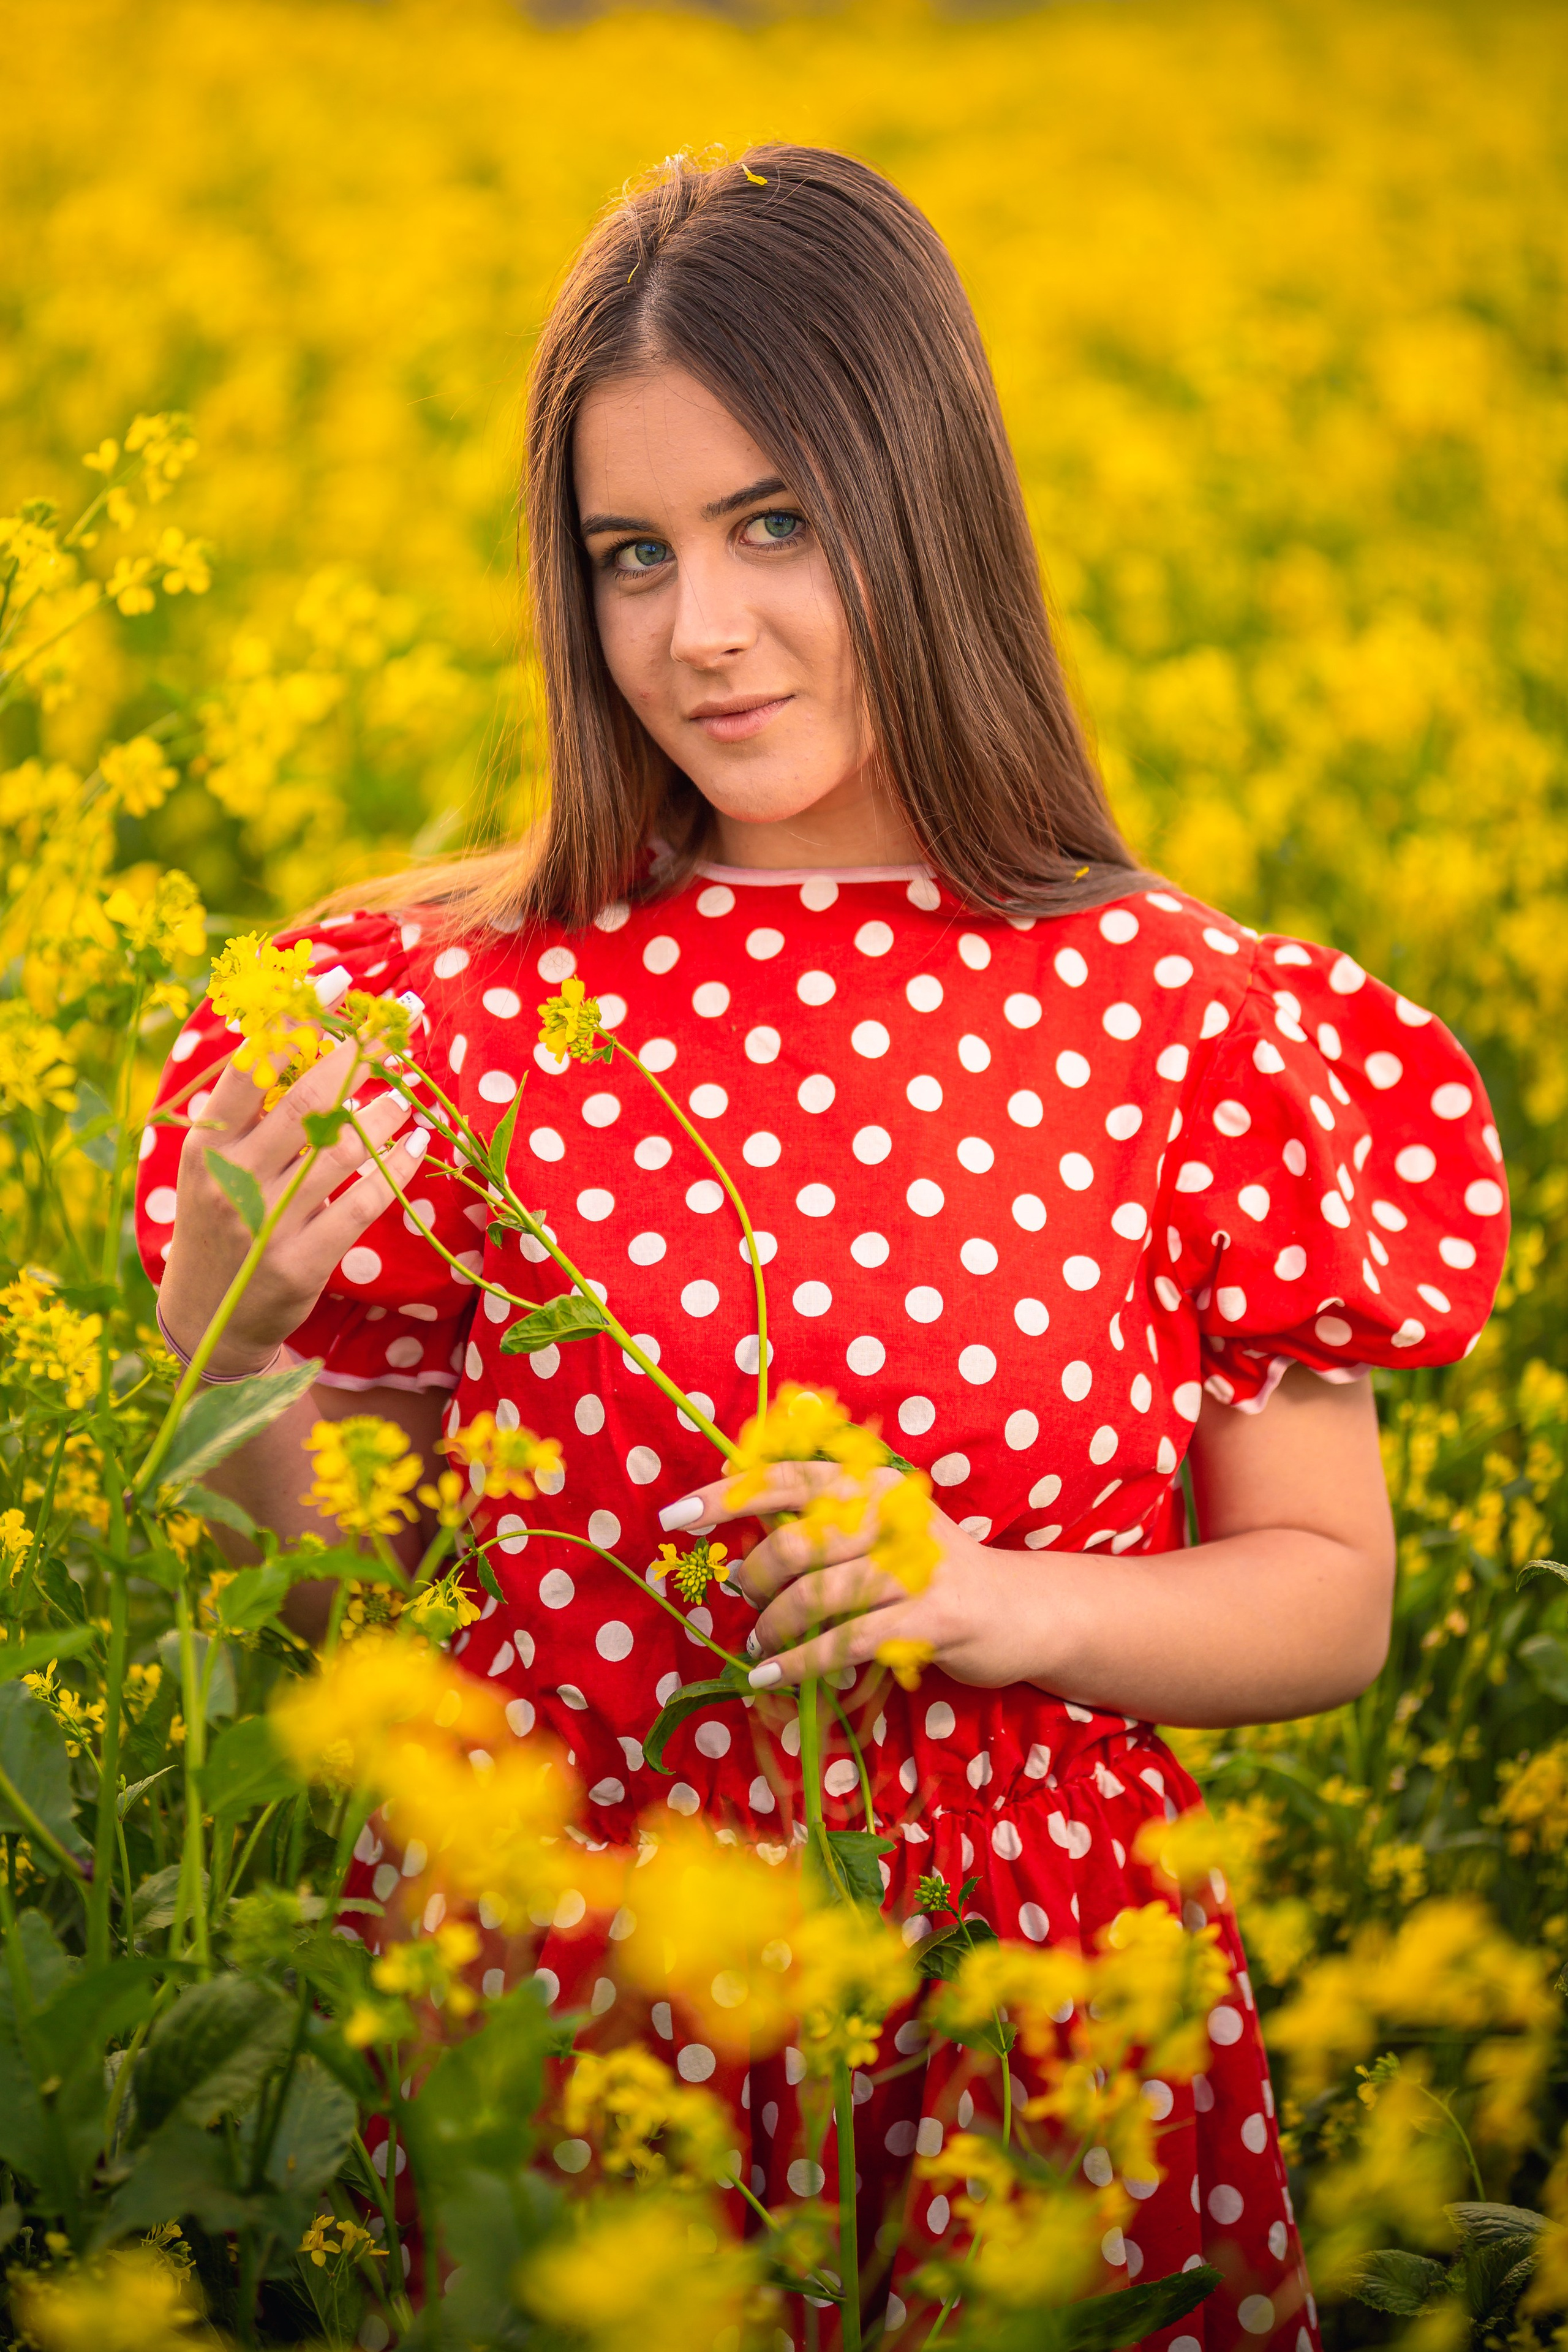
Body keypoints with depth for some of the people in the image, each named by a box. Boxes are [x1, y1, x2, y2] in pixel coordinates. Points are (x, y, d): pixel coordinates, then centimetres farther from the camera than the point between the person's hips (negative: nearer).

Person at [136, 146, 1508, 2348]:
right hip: (560, 2015, 1)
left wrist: (1011, 1601, -15)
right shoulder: (457, 1004, -4)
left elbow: (1333, 1598, 2)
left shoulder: (1180, 1022, -6)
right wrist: (224, 1337, -17)